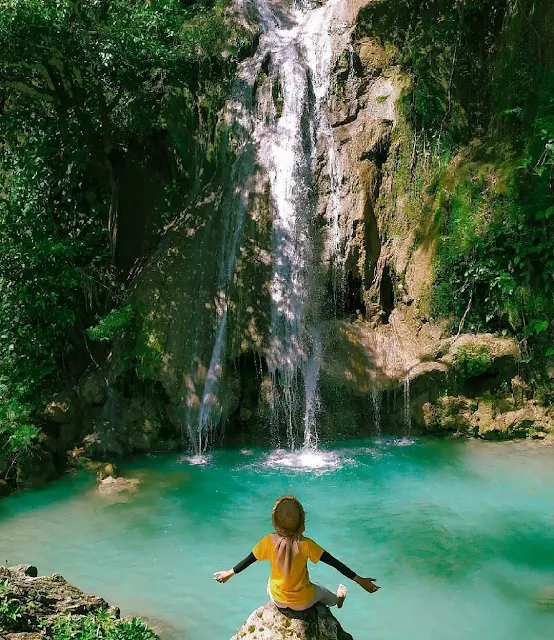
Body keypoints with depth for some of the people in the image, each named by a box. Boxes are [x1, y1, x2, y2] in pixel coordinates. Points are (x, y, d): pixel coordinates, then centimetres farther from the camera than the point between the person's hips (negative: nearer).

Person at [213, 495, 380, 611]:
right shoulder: (305, 544, -28)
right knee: (321, 591, 32)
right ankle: (337, 600, 63)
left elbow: (248, 560, -7)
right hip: (302, 602, -1)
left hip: (277, 599, 1)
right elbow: (335, 563, -25)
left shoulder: (269, 541, -21)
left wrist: (229, 573, 11)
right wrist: (360, 580, -20)